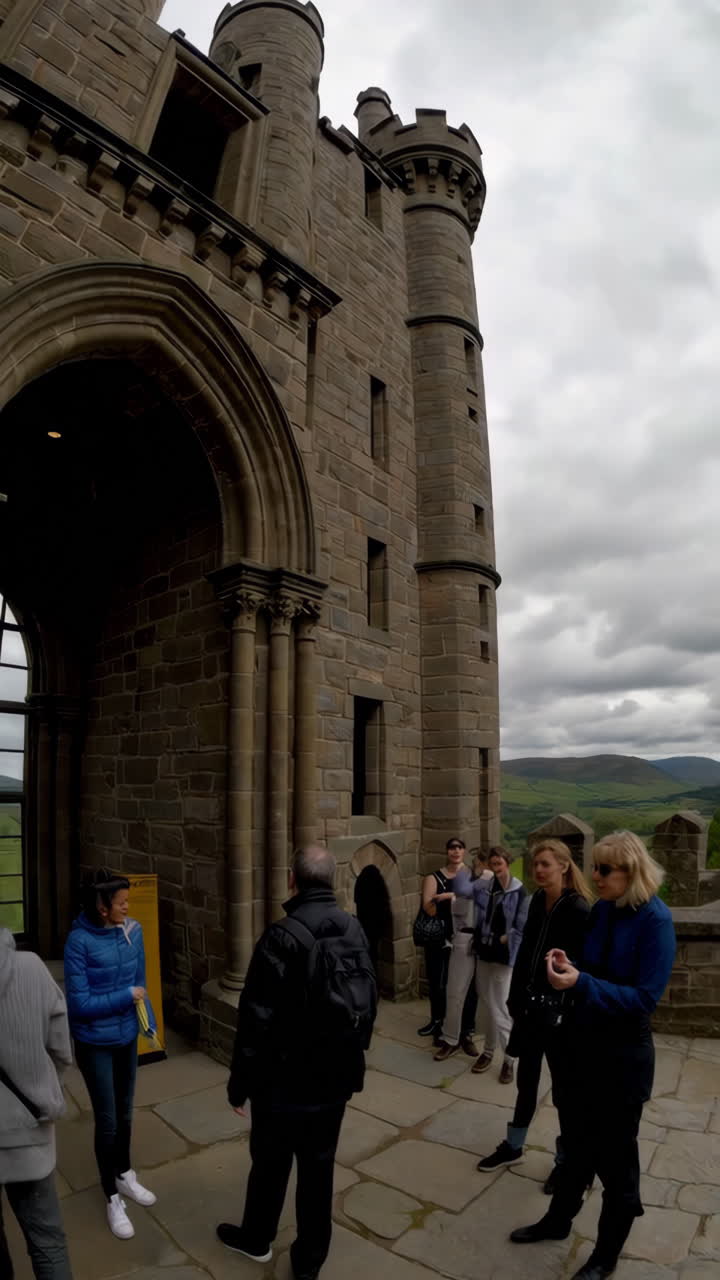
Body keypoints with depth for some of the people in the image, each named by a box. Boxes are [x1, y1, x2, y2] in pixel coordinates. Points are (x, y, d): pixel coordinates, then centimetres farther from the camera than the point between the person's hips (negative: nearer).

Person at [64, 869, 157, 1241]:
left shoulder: (132, 931, -9)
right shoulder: (79, 941, -24)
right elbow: (80, 1004, -21)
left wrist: (149, 1022, 3)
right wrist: (126, 997, -18)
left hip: (127, 1037, 5)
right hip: (95, 1045, -4)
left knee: (125, 1114, 22)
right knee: (107, 1121, 9)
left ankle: (125, 1175, 46)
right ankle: (112, 1198, 31)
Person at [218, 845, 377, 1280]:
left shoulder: (283, 936, -23)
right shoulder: (354, 928, -4)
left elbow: (258, 1019, -20)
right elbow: (370, 1002, 6)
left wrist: (241, 1081, -7)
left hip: (286, 1077, -4)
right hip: (337, 1074, 4)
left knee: (270, 1160, 20)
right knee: (319, 1164, 19)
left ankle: (256, 1238, 42)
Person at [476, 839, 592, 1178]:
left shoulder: (578, 909, -17)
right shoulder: (537, 901, 3)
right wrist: (516, 997, 8)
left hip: (561, 1009, -6)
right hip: (532, 1004, 6)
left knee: (564, 1085, 11)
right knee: (527, 1078, 20)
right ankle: (513, 1146, 36)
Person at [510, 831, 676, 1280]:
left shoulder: (656, 921, -22)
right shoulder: (602, 909, -3)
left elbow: (644, 998, -24)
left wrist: (581, 983, -32)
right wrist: (567, 964, -12)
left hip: (624, 1052, -6)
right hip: (583, 1041, 6)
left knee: (615, 1152, 14)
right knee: (578, 1140, 24)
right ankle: (558, 1219, 45)